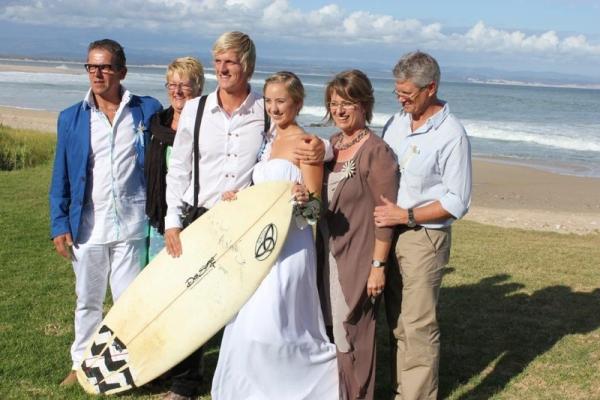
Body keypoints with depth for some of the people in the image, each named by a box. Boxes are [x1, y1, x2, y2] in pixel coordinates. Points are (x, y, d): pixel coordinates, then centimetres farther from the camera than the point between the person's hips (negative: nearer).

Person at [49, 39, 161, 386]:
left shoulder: (148, 110, -1)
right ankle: (82, 364, 30)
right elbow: (61, 177, 5)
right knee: (87, 301, 15)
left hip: (131, 225, -2)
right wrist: (60, 225, -1)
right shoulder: (71, 118, 4)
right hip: (88, 226, 2)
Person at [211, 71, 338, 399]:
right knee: (248, 322, 11)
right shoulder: (267, 140, 14)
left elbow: (315, 202, -11)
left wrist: (304, 198, -32)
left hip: (289, 243, -8)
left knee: (274, 325, -7)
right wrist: (238, 198, 2)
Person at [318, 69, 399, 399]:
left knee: (353, 334, 3)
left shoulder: (376, 152, -15)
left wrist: (378, 265, -17)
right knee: (328, 328, 17)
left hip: (357, 259, -7)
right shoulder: (333, 144, 8)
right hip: (328, 254, 7)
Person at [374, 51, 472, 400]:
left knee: (418, 325, -1)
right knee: (397, 322, 13)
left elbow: (457, 202, -13)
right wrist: (380, 212, -2)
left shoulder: (451, 135, -13)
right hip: (388, 232, 6)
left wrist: (406, 215, -16)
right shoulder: (397, 122, 6)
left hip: (424, 238, -6)